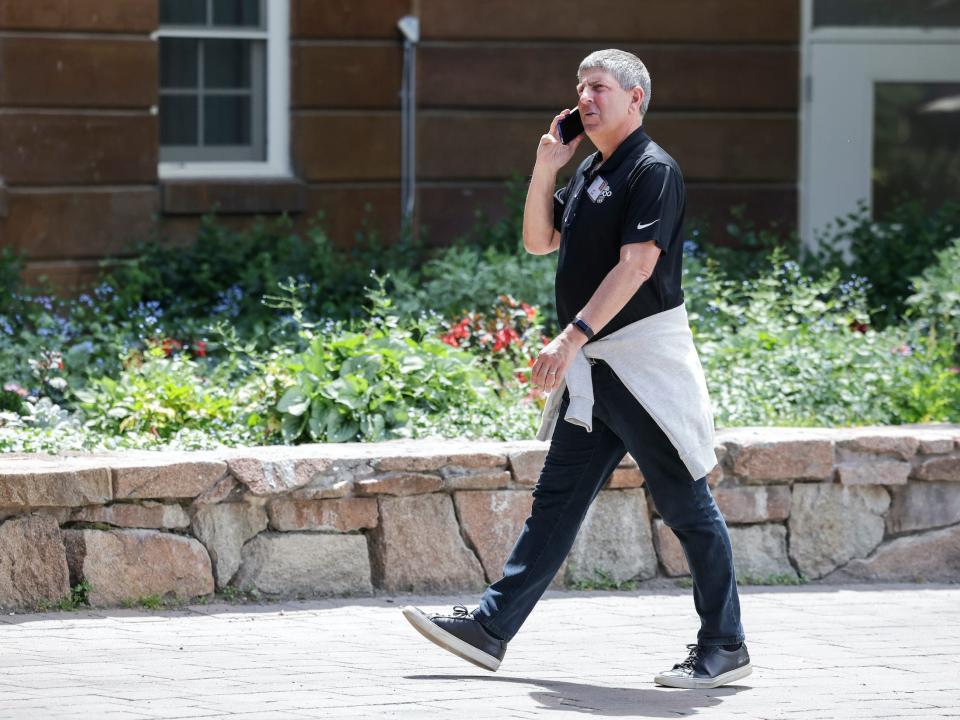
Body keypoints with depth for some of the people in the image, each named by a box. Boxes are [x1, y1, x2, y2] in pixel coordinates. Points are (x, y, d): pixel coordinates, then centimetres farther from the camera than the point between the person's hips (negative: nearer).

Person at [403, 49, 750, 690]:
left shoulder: (653, 169, -12)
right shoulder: (590, 172, 16)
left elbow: (636, 265, -21)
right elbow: (539, 241, 21)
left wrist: (573, 335, -26)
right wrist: (545, 170, 8)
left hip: (646, 364, -9)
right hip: (592, 370, 9)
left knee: (687, 506, -3)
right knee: (556, 500, 10)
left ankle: (725, 647, 3)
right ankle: (491, 628, 11)